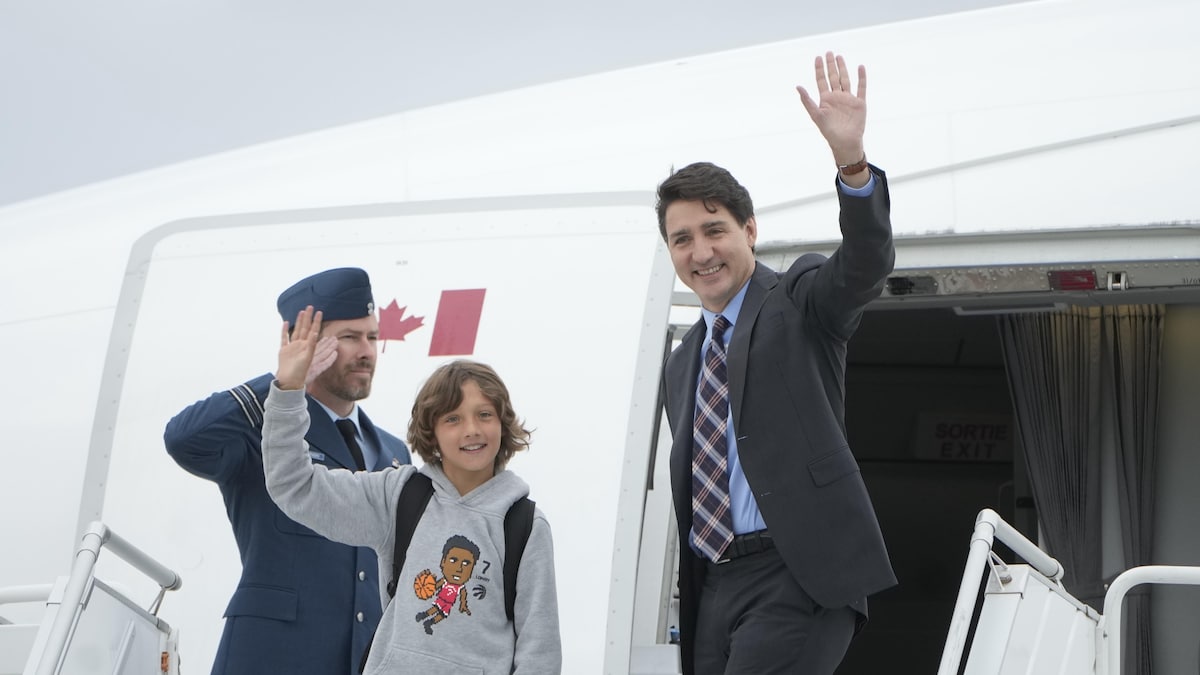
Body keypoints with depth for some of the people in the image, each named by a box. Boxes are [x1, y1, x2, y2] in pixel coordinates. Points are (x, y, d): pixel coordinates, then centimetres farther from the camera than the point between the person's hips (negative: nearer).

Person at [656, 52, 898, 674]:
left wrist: (851, 160, -36)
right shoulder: (681, 366, 21)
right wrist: (690, 612, 20)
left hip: (801, 574, -7)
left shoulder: (801, 301, 3)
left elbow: (866, 263, -19)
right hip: (715, 586, 7)